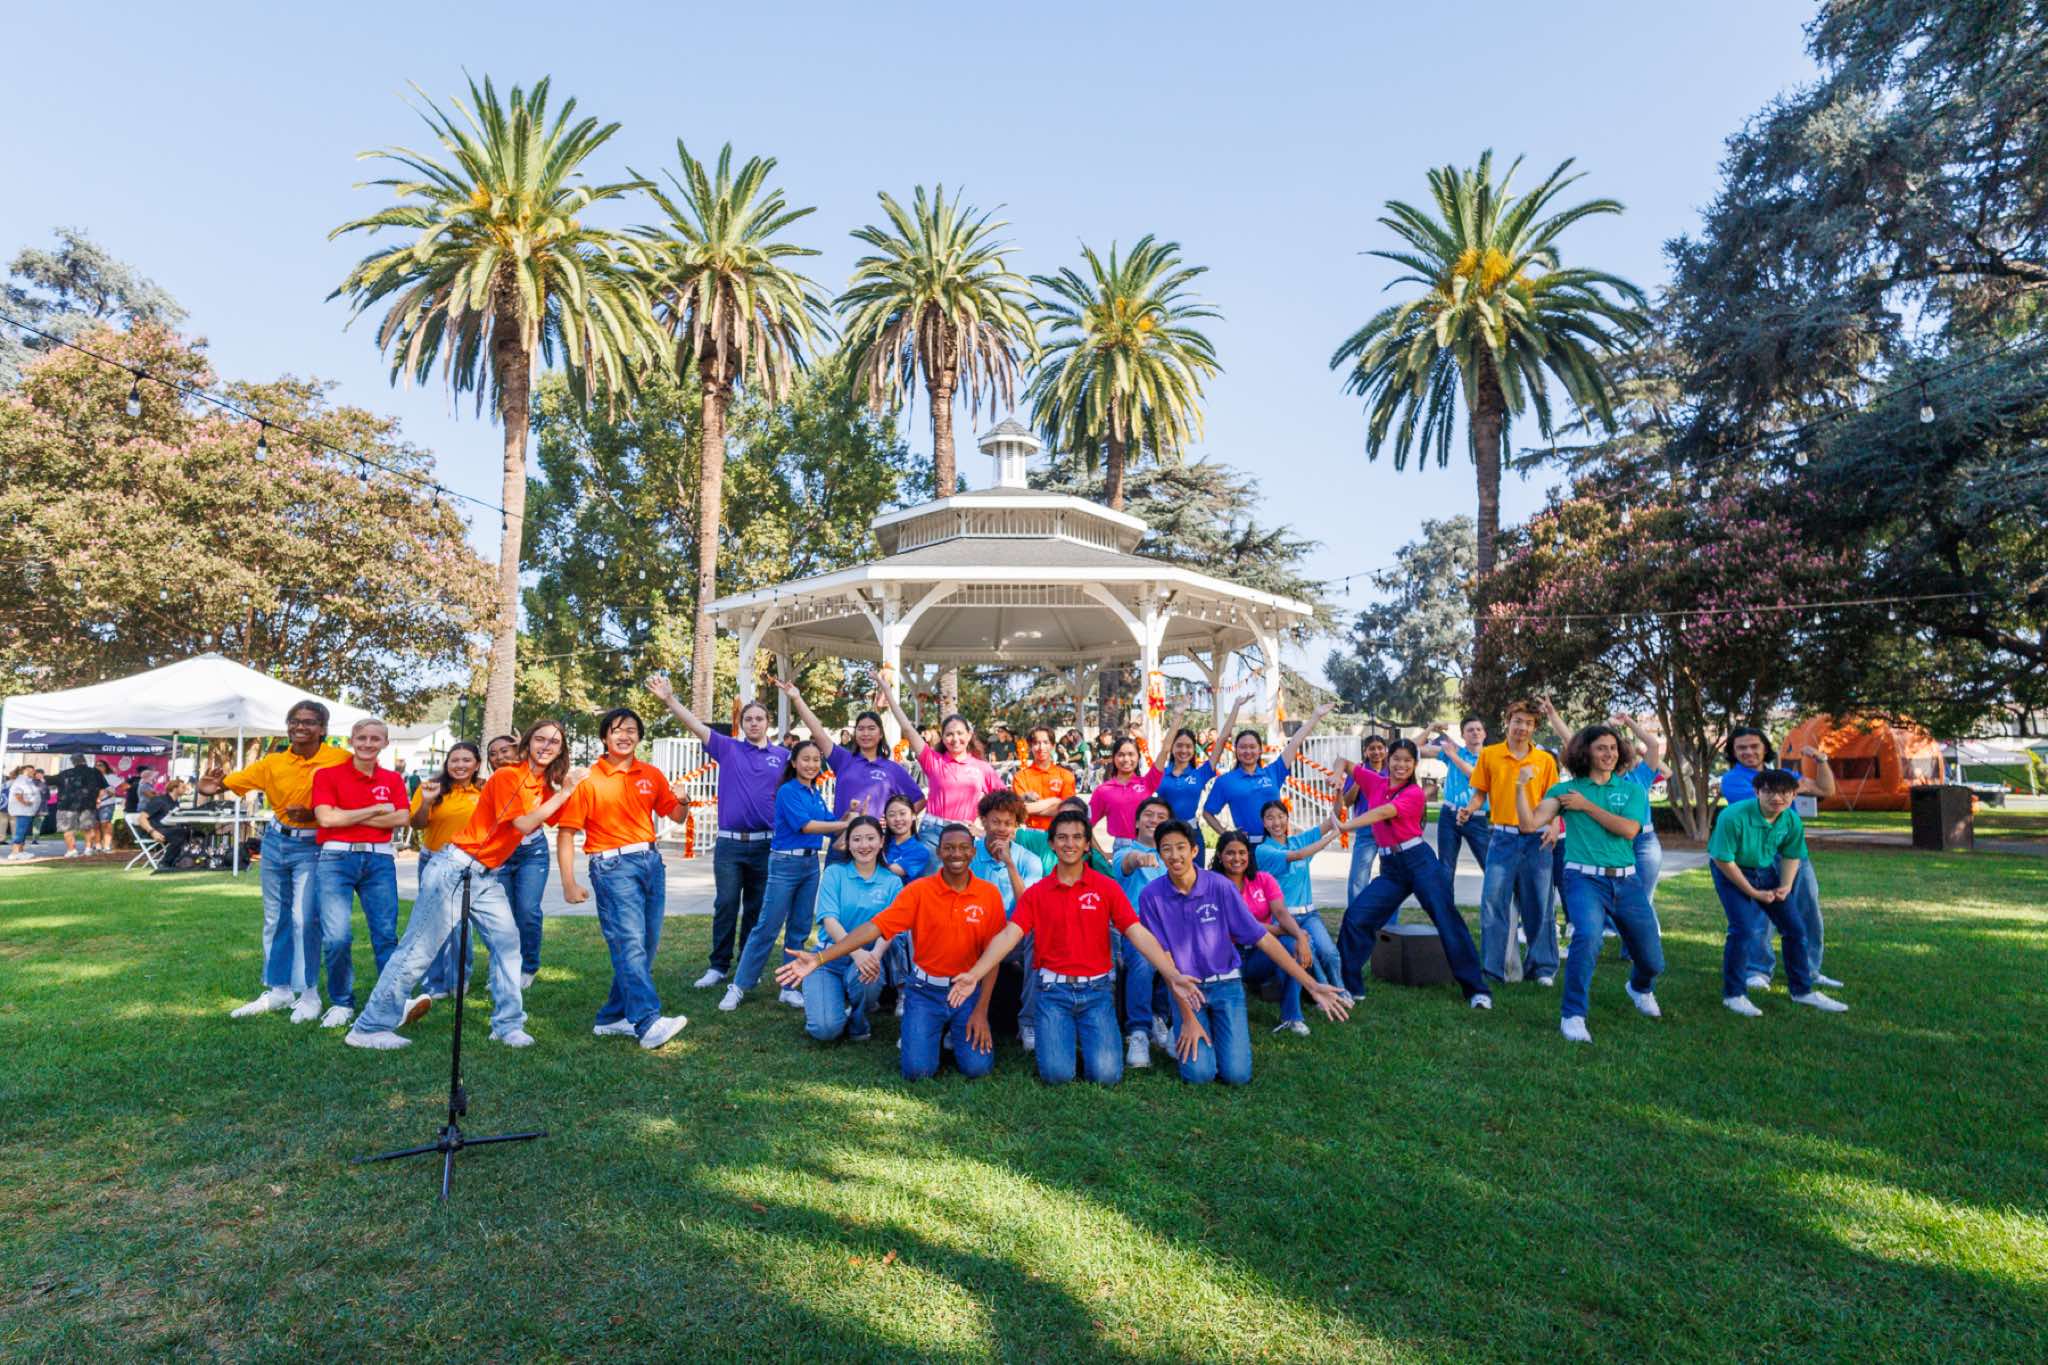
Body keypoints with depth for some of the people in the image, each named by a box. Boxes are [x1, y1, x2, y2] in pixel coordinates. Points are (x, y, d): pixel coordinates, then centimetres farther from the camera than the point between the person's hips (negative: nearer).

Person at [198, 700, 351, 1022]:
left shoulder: (339, 758, -12)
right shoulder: (273, 763, 0)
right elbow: (232, 781, -2)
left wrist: (313, 813, -23)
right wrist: (211, 788, -24)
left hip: (312, 847, -5)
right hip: (276, 842, 5)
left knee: (304, 919, -8)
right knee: (275, 919, 13)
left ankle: (309, 994, 8)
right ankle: (278, 990, 27)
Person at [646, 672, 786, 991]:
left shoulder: (782, 756, 5)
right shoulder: (727, 748, 3)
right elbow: (695, 725, -6)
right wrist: (668, 698, -16)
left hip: (765, 843, 1)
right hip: (729, 843, 0)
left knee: (756, 907, 9)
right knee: (726, 905, 2)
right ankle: (718, 966, 13)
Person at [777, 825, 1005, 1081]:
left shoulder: (989, 894, -5)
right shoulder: (919, 890, -9)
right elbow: (875, 927, -15)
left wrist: (981, 1010, -8)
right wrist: (819, 958, -24)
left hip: (968, 992, 1)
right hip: (925, 992, 0)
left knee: (976, 1067, -13)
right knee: (917, 1069, -13)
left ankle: (957, 1032, 20)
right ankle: (934, 1031, 20)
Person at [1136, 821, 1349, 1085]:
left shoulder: (1219, 886, -12)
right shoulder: (1151, 896, -12)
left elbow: (1262, 938, -10)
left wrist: (1311, 985, -13)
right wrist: (1188, 1017, -12)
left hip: (1226, 984, 1)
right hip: (1184, 988, 0)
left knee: (1237, 1073, -12)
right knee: (1199, 1073, -17)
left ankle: (1229, 1028, 19)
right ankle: (1183, 1030, 15)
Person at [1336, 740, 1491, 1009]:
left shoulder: (1415, 793, -7)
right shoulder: (1375, 783, 8)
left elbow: (1383, 812, -22)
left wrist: (1344, 825, -32)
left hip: (1419, 861, -4)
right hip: (1389, 868, 4)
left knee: (1448, 920, -4)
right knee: (1355, 917, -4)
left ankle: (1476, 989, 7)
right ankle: (1349, 986, 7)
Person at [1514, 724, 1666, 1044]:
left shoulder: (1632, 789, 8)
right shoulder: (1564, 789, 3)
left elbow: (1629, 829, -10)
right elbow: (1529, 824, -7)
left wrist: (1587, 806, -8)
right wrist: (1522, 786, -16)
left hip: (1626, 881, 3)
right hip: (1584, 878, -3)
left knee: (1652, 960, 12)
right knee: (1588, 936, -31)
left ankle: (1640, 988, 51)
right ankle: (1573, 1016, -18)